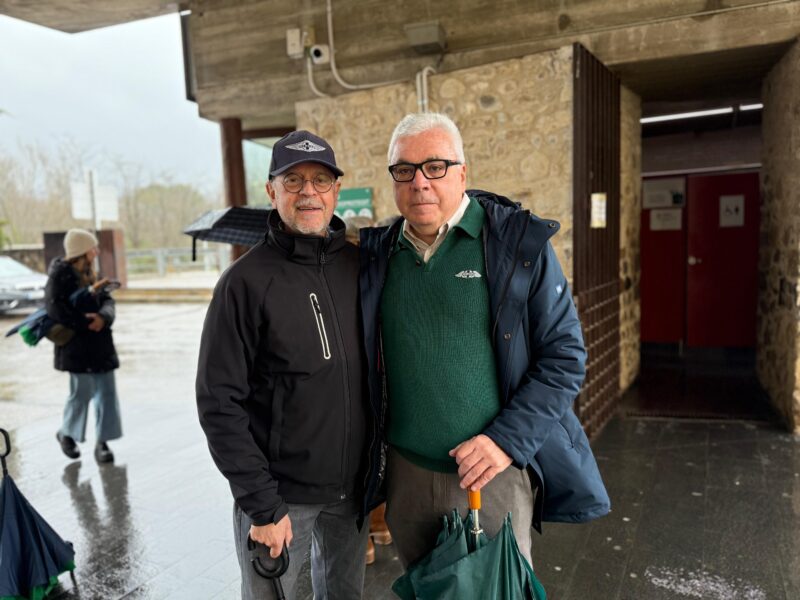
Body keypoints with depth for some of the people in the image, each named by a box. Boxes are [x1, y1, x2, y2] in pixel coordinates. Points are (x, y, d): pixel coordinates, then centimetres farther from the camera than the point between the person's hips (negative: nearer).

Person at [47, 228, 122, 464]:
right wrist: (84, 324, -17)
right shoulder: (59, 274, -8)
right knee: (82, 392, 2)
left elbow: (107, 300, 6)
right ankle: (66, 433, 28)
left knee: (106, 392, 5)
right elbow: (54, 307, -18)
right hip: (77, 344, -7)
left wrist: (103, 317, -15)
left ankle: (102, 442, 14)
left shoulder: (90, 273, 14)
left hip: (100, 343, 7)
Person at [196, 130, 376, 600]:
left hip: (352, 487, 5)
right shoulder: (246, 281, -13)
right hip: (280, 493, -4)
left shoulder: (359, 264, 0)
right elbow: (220, 403, -14)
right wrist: (262, 505, -15)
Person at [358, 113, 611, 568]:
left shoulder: (520, 243, -9)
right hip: (405, 472, 4)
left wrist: (508, 441, -15)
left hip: (494, 474, -3)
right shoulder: (378, 253, 2)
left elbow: (565, 356, -8)